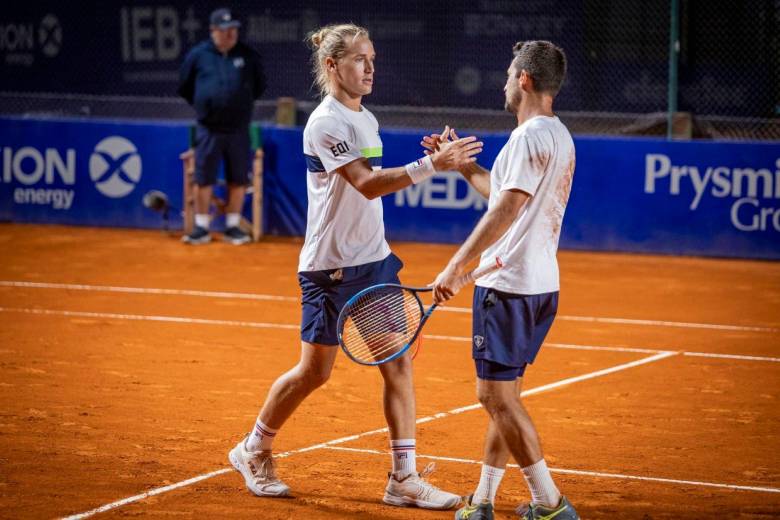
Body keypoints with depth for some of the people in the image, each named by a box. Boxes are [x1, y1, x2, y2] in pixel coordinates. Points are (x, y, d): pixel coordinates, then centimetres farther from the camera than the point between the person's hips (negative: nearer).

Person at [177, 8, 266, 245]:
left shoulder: (248, 55, 2)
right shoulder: (198, 55, -1)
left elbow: (259, 87, 15)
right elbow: (184, 88, 11)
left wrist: (242, 104, 11)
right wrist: (203, 105, 10)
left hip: (238, 130, 1)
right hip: (208, 129, -1)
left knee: (238, 179, 5)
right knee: (203, 178, 1)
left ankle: (233, 227, 16)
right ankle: (201, 228, 8)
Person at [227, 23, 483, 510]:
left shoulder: (367, 119, 11)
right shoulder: (325, 123, -16)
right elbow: (366, 184, -27)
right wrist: (431, 164, -35)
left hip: (374, 260, 8)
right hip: (331, 267, -8)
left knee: (399, 364, 1)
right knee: (315, 371, 3)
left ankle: (404, 478, 4)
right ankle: (254, 451, 24)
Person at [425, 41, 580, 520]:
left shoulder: (531, 135, -16)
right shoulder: (559, 135, 16)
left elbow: (507, 208, -25)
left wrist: (457, 266, -27)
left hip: (509, 284, -10)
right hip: (541, 283, 10)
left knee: (497, 394, -7)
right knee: (502, 394, 15)